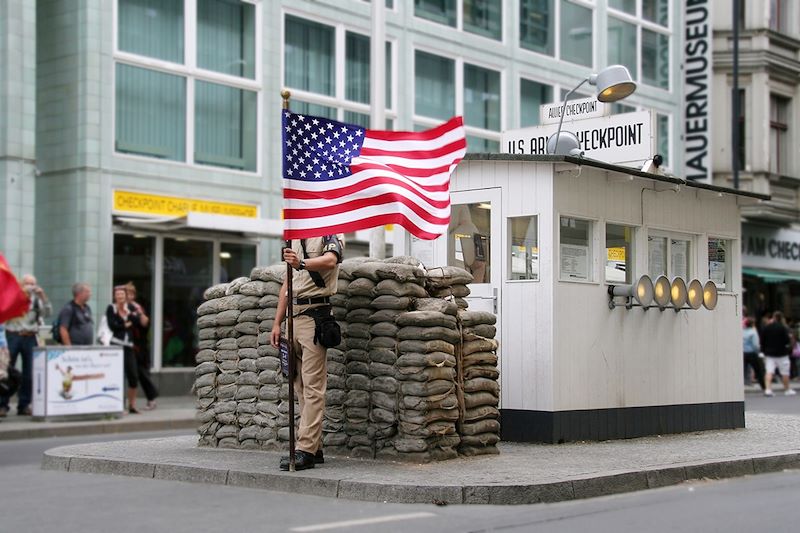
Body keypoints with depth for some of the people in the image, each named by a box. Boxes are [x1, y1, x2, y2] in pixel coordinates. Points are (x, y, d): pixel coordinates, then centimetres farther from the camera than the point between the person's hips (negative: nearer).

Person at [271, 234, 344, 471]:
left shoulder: (330, 233, -1)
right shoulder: (294, 239, 22)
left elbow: (330, 260, -23)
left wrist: (302, 263, -42)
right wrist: (277, 323, 16)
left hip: (315, 315, -8)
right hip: (293, 315, 8)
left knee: (312, 386, -11)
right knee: (301, 386, 8)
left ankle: (305, 450, -14)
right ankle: (315, 448, 12)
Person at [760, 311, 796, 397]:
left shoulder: (765, 328, 2)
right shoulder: (782, 328, -12)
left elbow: (762, 342, 6)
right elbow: (787, 341, -12)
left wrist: (764, 352, 16)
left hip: (769, 354, 3)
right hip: (781, 354, -3)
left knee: (769, 372, -2)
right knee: (785, 372, 9)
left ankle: (767, 389, -16)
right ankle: (787, 389, 19)